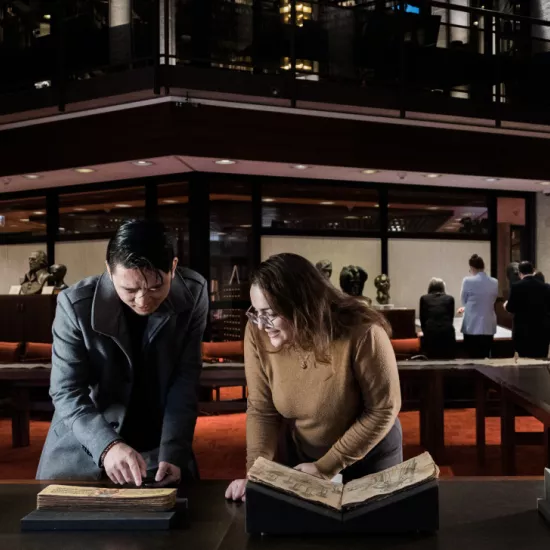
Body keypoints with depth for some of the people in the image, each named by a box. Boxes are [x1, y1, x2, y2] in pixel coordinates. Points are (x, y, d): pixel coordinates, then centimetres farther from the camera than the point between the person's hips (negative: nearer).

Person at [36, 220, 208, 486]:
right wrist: (107, 445, -35)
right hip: (82, 447, -1)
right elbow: (66, 393, -19)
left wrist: (173, 453, -20)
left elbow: (185, 379, -12)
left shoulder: (192, 294, -17)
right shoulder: (76, 304, -22)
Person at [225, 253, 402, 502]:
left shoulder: (362, 333, -32)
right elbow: (261, 410, -12)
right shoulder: (258, 333, -22)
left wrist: (326, 467, -20)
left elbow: (383, 410, -21)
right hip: (299, 452, 3)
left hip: (369, 452, -2)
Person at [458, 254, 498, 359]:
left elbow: (464, 300, 2)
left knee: (473, 358, 3)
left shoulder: (468, 281, -11)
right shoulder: (494, 283, 4)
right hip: (488, 327, 4)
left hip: (472, 327, -4)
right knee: (486, 357, 9)